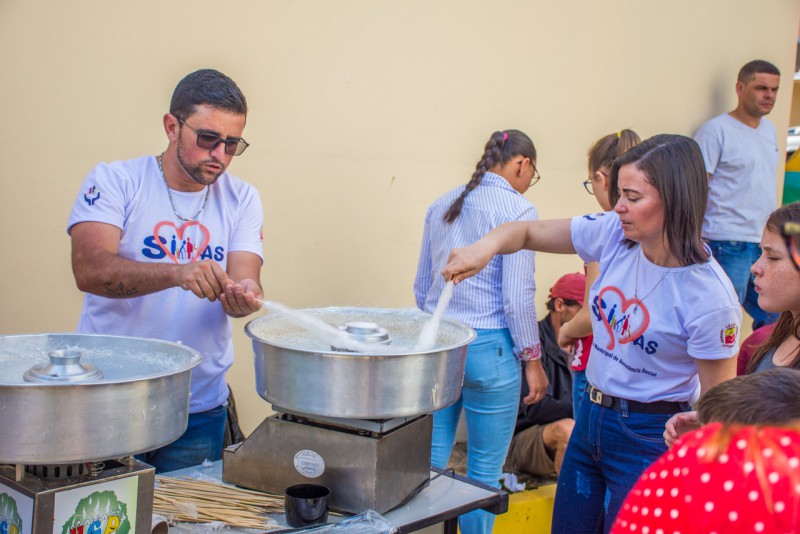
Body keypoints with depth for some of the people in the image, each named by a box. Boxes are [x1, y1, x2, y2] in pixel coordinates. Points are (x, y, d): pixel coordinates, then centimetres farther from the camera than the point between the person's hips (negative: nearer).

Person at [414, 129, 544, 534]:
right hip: (489, 348, -6)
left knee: (431, 457, 14)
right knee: (485, 470, 6)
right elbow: (517, 296, -13)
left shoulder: (442, 206, 11)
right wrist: (532, 360, -4)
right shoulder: (518, 209, -9)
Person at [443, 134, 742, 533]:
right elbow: (528, 233, 1)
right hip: (590, 419, 6)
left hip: (647, 438, -6)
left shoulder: (709, 296, -21)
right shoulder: (614, 234, -7)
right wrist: (486, 246, -19)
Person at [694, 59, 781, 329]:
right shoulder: (716, 130, -9)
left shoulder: (769, 128, 15)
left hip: (767, 241, 8)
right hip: (730, 244, -8)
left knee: (774, 320, 14)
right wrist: (696, 240, -18)